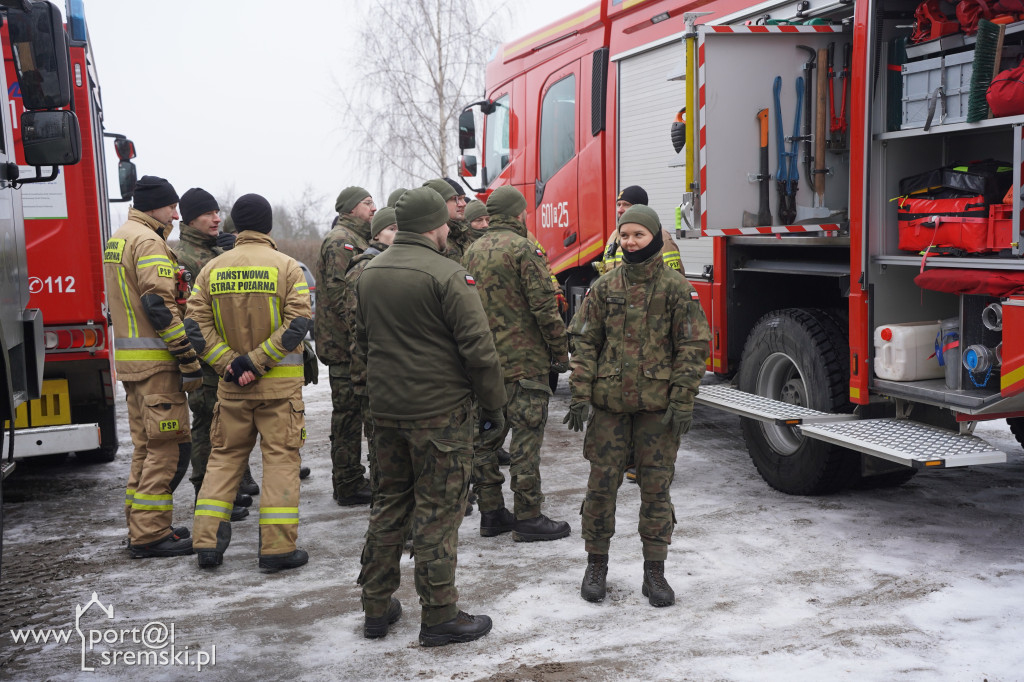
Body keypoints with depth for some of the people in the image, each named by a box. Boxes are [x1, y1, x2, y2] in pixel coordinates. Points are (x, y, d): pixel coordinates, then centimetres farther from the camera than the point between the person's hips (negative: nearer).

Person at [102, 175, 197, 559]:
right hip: (156, 360, -10)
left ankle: (141, 527, 22)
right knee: (169, 446, -6)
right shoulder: (148, 242, -14)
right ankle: (149, 535, -3)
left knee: (147, 446, 16)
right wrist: (190, 361, -20)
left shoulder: (118, 239, 19)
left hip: (129, 359, 10)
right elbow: (160, 307, -22)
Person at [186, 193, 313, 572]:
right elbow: (297, 323, -15)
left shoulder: (212, 269, 4)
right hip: (280, 384, -3)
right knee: (280, 458, 3)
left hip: (231, 385, 3)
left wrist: (228, 363, -5)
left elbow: (196, 326, -1)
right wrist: (257, 361, -14)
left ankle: (207, 543, 15)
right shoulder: (286, 267, -6)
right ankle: (277, 548, 4)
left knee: (224, 456, 15)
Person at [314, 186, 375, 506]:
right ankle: (349, 487, 3)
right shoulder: (341, 242, -13)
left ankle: (351, 479, 26)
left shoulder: (357, 241, 22)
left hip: (357, 344, 11)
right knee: (348, 415, -4)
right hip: (345, 344, -11)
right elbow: (339, 294, -23)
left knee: (351, 414, 16)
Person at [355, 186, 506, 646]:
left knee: (390, 502, 17)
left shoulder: (369, 272, 8)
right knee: (437, 509, 2)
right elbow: (478, 348, -16)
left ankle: (376, 608, 24)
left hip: (385, 410, 7)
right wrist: (493, 405, -7)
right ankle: (439, 617, 10)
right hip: (440, 412, -7)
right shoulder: (447, 275, -15)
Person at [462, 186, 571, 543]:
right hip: (523, 360, -8)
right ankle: (528, 517, 2)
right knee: (526, 436, -2)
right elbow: (544, 306, -15)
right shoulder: (523, 249, -11)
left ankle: (491, 512, 19)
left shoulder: (472, 251, 12)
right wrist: (560, 351, -7)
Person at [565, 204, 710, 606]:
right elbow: (585, 342, 6)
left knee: (656, 487, 5)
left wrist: (682, 400, -9)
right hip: (609, 403, 2)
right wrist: (580, 395, -2)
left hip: (658, 405, -1)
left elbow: (692, 347, -1)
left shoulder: (676, 288, 1)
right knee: (601, 483, 5)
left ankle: (654, 571, 17)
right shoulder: (604, 287, 7)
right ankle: (597, 565, 21)